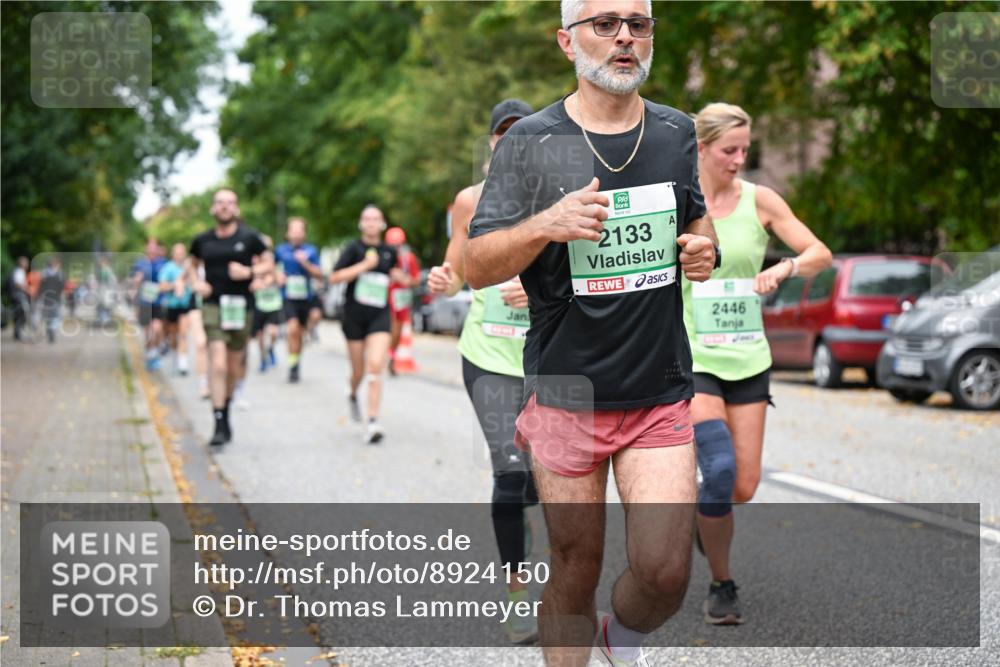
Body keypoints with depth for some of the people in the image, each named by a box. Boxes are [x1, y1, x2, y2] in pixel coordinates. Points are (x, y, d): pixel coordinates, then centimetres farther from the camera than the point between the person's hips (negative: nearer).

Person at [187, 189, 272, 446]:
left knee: (234, 368, 11)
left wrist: (249, 271, -13)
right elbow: (192, 263, 23)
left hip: (240, 307, 1)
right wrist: (196, 282, 3)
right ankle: (219, 424, -14)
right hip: (213, 306, -1)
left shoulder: (249, 237, 0)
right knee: (218, 364, -15)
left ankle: (226, 411, 36)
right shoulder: (203, 240, 5)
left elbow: (269, 263, 6)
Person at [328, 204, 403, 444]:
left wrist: (397, 275, 5)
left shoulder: (389, 251, 8)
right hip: (355, 314, -1)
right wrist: (364, 265, -17)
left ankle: (373, 422, -19)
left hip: (379, 315, 1)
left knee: (376, 365, -17)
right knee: (359, 369, 9)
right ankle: (352, 393, 46)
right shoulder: (354, 248, -3)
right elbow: (334, 277, -12)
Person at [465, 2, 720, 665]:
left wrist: (704, 248, 1)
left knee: (665, 571, -7)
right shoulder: (530, 142, -5)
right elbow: (477, 268, -7)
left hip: (662, 395, 2)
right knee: (576, 572, 6)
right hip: (568, 397, -2)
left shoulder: (676, 132, 6)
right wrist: (544, 225, -27)